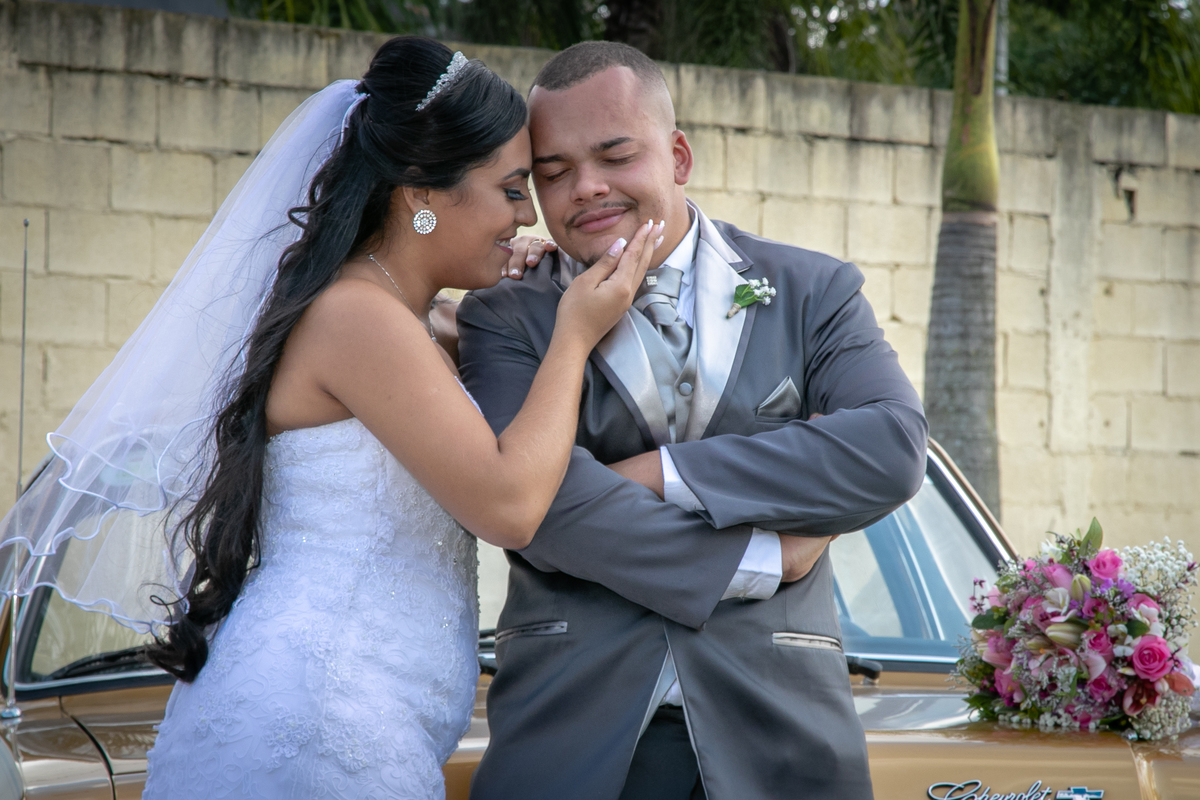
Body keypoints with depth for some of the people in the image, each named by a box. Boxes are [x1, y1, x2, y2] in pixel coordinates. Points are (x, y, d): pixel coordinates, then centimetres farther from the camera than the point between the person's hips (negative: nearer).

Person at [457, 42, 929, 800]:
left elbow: (893, 450, -7)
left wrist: (661, 473, -11)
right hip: (569, 734, -1)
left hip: (774, 734, 1)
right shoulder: (505, 319, 5)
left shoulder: (812, 291, 9)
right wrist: (757, 561, -11)